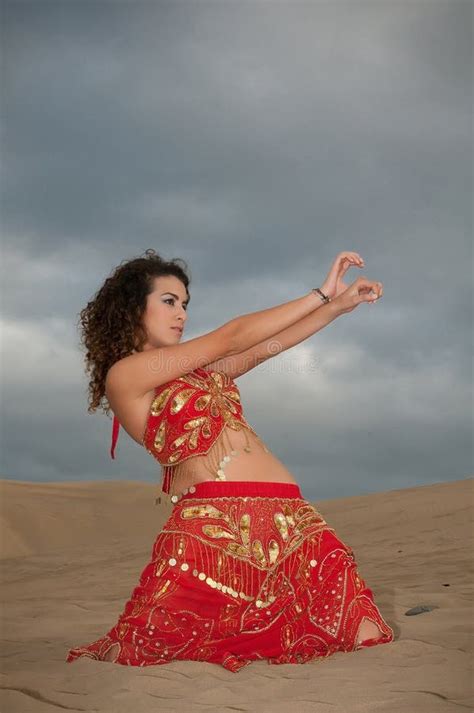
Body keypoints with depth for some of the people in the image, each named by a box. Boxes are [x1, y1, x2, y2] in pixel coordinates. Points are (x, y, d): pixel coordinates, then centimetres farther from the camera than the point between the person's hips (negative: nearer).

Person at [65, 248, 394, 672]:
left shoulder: (197, 370, 23)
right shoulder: (124, 374, -1)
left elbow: (267, 346, 23)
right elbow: (230, 338, -2)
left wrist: (340, 304, 12)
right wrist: (322, 294, 3)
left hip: (289, 518, 7)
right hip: (213, 526, -7)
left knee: (367, 641, -5)